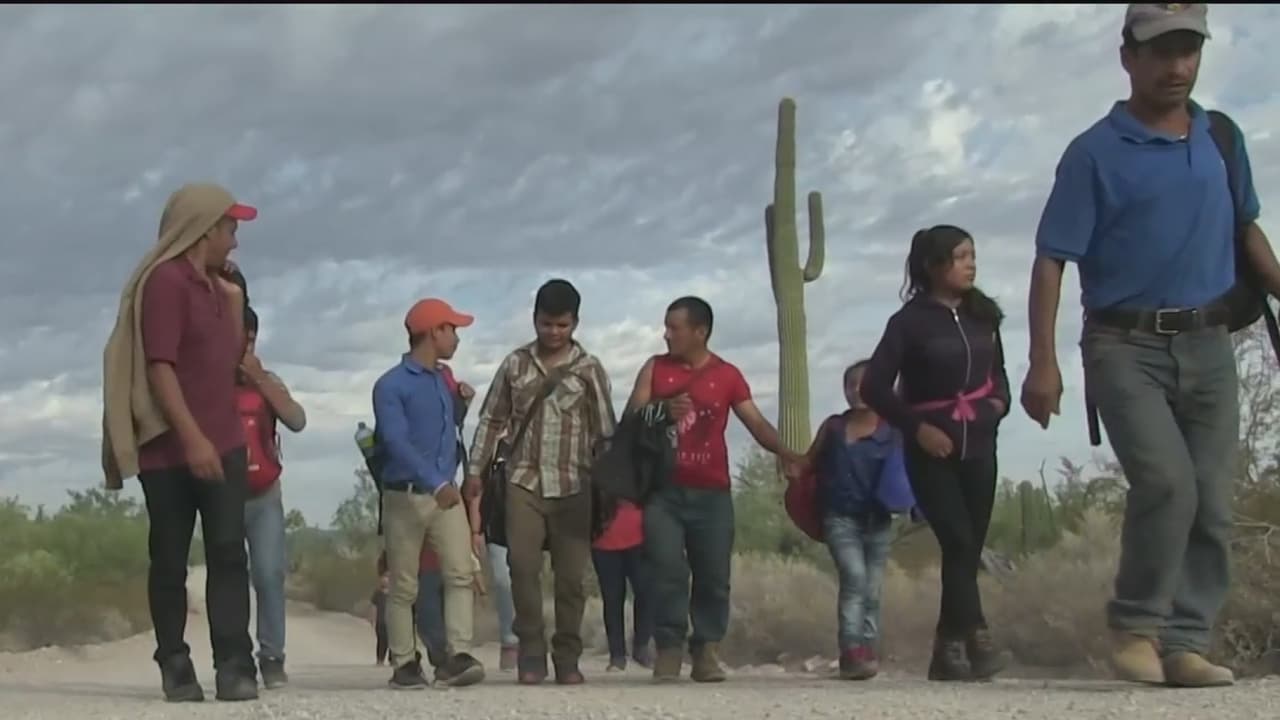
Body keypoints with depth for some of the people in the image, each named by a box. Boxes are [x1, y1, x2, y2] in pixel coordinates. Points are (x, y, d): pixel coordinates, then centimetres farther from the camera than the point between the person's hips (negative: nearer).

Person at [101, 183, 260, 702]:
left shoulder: (212, 285, 17)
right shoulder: (165, 281, -10)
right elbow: (159, 366, -18)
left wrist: (234, 300, 15)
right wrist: (191, 437, -24)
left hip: (223, 445, 7)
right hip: (171, 448, -7)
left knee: (228, 554, -4)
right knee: (170, 561, 2)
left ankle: (235, 667, -8)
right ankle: (175, 667, 10)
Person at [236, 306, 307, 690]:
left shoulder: (268, 382, 7)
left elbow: (297, 421, -9)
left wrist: (259, 378, -13)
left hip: (265, 496, 1)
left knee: (269, 574, -9)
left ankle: (272, 658, -4)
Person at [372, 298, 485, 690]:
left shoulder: (443, 382, 15)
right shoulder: (391, 386, -9)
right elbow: (397, 441, -21)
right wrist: (435, 483, -30)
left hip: (446, 493, 6)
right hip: (405, 496, -6)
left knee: (461, 573, -10)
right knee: (404, 586, 1)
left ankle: (458, 656, -15)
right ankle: (405, 664, 9)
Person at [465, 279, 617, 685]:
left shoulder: (589, 369, 4)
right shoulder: (515, 364, 8)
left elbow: (605, 431, 4)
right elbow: (491, 420, 13)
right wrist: (475, 471, 7)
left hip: (573, 486, -1)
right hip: (524, 482, 1)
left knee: (571, 574, 0)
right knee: (523, 565, -10)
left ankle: (567, 657, 10)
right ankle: (531, 653, -1)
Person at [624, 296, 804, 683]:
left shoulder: (727, 375, 7)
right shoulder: (655, 368, 9)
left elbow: (757, 423, 3)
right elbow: (631, 417, 3)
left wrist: (787, 453, -14)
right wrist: (662, 410, -17)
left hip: (711, 493, 0)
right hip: (664, 490, 0)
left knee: (713, 575, -1)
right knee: (668, 571, -10)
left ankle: (706, 651, 7)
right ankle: (668, 649, -5)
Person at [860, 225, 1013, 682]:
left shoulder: (982, 316, 9)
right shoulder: (911, 321, -6)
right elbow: (874, 387, -8)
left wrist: (999, 400, 3)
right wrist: (916, 427, -15)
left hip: (978, 446, 5)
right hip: (931, 451, -5)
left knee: (969, 549, 2)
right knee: (958, 544, -18)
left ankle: (948, 652, 8)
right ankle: (977, 641, -25)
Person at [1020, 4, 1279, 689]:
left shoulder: (1223, 139, 11)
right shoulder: (1096, 153, -5)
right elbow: (1051, 260, -8)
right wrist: (1043, 362, -15)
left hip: (1208, 345, 5)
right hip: (1127, 346, -5)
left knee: (1212, 504, 1)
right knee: (1167, 483, -21)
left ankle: (1185, 643, 9)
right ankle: (1136, 624, -4)